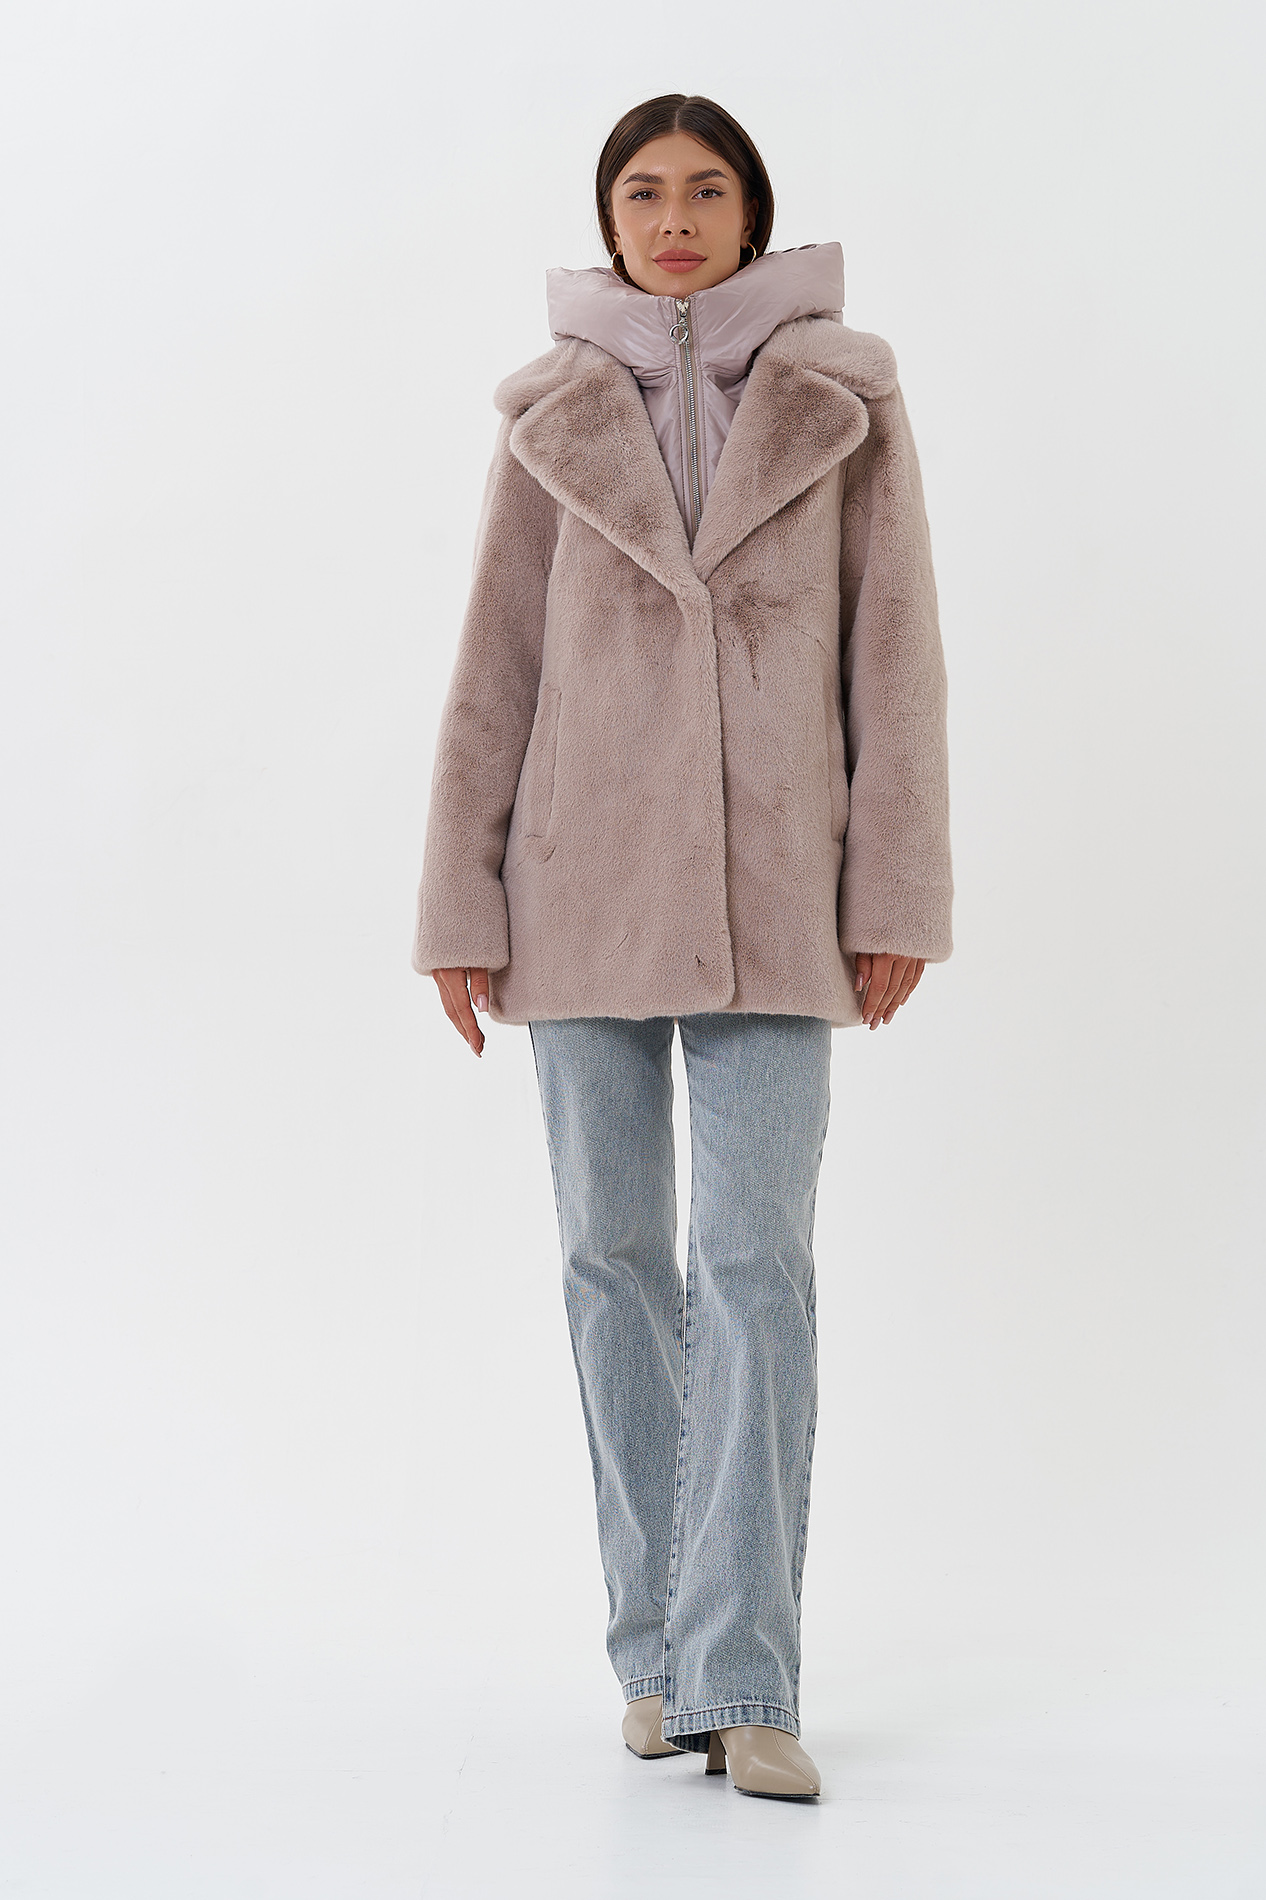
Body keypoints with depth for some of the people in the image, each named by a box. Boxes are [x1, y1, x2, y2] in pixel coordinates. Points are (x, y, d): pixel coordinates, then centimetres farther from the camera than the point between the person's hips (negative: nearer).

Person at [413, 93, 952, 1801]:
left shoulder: (844, 403, 4)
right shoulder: (551, 424, 6)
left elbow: (894, 659, 2)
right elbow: (494, 677, 5)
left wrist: (898, 901, -4)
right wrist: (462, 914, 0)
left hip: (773, 893, -1)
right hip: (584, 883, 1)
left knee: (756, 1264, -9)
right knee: (615, 1257, 5)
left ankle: (743, 1680, -5)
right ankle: (658, 1651, 17)